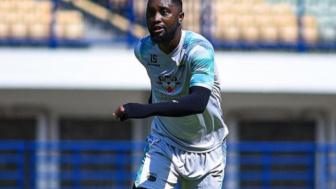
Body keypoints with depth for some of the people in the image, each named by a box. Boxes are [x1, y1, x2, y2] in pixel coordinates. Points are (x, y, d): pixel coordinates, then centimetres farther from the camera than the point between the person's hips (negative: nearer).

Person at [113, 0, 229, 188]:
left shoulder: (199, 49, -27)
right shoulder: (143, 49, -9)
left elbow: (198, 102, -43)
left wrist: (149, 109, -53)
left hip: (205, 151, -3)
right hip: (164, 144, 3)